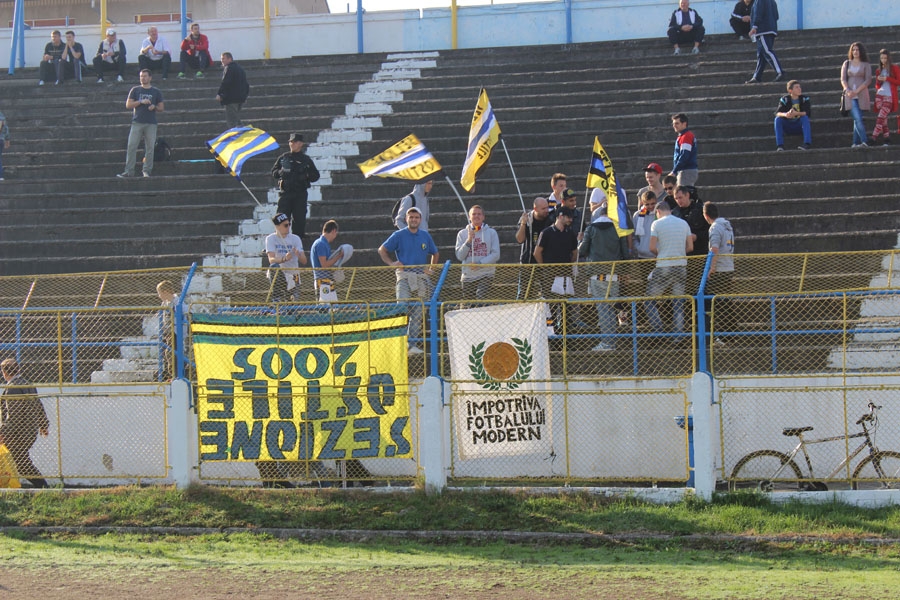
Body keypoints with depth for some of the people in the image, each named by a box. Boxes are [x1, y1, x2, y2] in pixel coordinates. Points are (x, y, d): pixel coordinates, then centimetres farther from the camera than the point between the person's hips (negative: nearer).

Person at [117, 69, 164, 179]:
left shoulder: (156, 92, 11)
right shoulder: (135, 90, 10)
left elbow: (161, 108, 13)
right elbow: (128, 105, 3)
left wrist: (154, 107, -8)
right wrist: (141, 102, -9)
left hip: (151, 123, 0)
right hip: (137, 122, 0)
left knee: (150, 148, -1)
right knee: (132, 146, -7)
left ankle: (147, 170, 7)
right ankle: (129, 171, -6)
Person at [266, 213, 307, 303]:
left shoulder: (295, 239, 1)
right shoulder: (271, 238, -4)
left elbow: (304, 262, -7)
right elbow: (271, 260, -18)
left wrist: (299, 255, -30)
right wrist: (284, 259, -38)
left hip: (293, 275, 2)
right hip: (278, 274, -2)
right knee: (274, 266, -34)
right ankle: (277, 298, -28)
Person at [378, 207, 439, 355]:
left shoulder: (425, 236, 13)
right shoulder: (399, 235, 3)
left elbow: (434, 253, 27)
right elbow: (382, 250, 6)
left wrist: (431, 269, 13)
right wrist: (391, 263, -9)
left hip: (422, 276, 4)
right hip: (405, 275, -4)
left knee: (418, 312, 3)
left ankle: (412, 344, 7)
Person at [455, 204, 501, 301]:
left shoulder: (491, 232, 5)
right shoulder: (462, 233, 9)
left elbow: (496, 255, -1)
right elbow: (460, 256, 2)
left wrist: (479, 264, -14)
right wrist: (468, 240, -11)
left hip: (486, 275, -2)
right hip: (468, 276, 2)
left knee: (482, 300, -20)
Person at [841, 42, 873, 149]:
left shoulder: (865, 65, 6)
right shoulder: (846, 64, 13)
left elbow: (868, 80, -3)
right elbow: (843, 79, 7)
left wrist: (857, 91, -15)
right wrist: (847, 90, -12)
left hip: (861, 95, -1)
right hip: (849, 95, 1)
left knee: (857, 119, -1)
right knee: (858, 119, -13)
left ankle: (856, 143, 3)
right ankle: (863, 141, -20)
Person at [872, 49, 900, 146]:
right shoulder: (878, 70, 15)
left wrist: (887, 79, -12)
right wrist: (878, 81, -2)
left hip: (889, 97, -5)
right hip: (879, 95, 5)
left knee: (881, 117, -16)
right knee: (883, 119, 0)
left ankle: (874, 138, -21)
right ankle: (887, 138, 6)